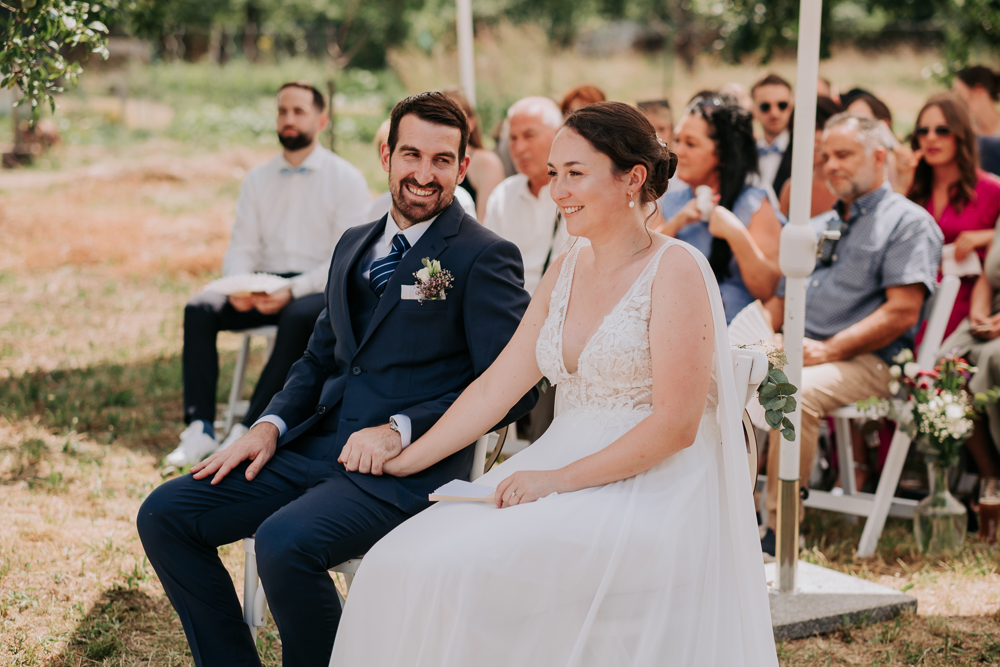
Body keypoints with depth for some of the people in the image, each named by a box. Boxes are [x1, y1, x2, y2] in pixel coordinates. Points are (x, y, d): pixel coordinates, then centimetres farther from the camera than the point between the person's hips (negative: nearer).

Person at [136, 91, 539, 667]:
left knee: (284, 542, -33)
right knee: (164, 515, -4)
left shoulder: (486, 258, -5)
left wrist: (401, 429, -18)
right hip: (316, 448, 8)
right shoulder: (356, 244, 18)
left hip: (407, 468, -7)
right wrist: (271, 425, 5)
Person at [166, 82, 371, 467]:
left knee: (298, 317, -38)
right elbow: (242, 246, 11)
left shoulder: (346, 179, 0)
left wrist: (293, 291, -23)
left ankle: (247, 432, -37)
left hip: (320, 290, -5)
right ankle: (199, 429, -26)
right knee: (199, 309, -20)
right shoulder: (259, 179, 15)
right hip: (265, 287, 5)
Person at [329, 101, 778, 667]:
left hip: (653, 493, -7)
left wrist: (558, 479, -18)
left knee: (469, 571, -27)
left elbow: (675, 424, -15)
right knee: (400, 561, -15)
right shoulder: (566, 271, 13)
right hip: (566, 474, 7)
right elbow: (496, 387, 15)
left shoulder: (677, 271, -10)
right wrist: (403, 461, 10)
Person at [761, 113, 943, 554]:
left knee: (795, 393, -36)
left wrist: (828, 351, -16)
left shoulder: (907, 222, 3)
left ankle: (779, 533, -30)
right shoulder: (816, 228, 27)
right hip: (792, 354, 7)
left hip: (866, 363, -7)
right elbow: (781, 300, 25)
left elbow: (902, 312, -9)